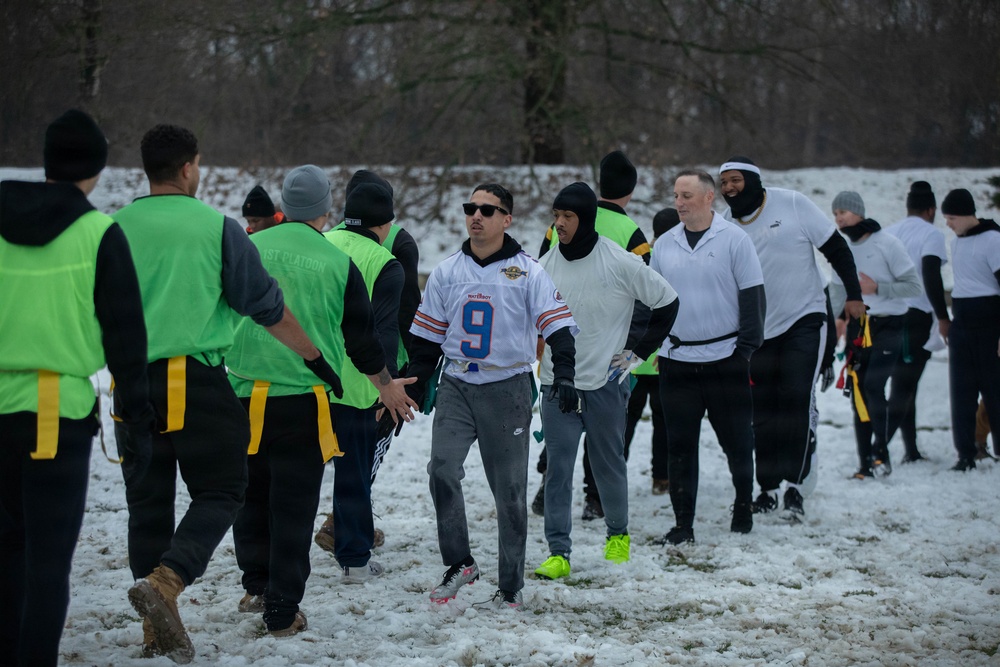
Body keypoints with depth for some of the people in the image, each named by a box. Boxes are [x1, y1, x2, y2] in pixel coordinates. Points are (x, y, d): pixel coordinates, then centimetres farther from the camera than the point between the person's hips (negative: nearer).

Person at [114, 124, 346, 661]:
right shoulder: (217, 227, -2)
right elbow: (268, 308, 1)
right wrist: (316, 358, 12)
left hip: (133, 382, 4)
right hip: (197, 381, -3)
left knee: (147, 502, 11)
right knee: (218, 493, 6)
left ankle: (156, 630, 12)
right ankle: (165, 581, -18)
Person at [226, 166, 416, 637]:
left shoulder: (248, 249, 2)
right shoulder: (338, 263, -3)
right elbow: (362, 337, 4)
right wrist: (386, 386, 21)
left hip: (243, 395, 2)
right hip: (304, 400, -2)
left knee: (250, 493, 20)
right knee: (294, 505, 3)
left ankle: (256, 585, 23)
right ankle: (282, 611, 5)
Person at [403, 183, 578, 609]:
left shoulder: (528, 273, -3)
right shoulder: (447, 273, 8)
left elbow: (558, 326, -8)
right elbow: (426, 336, 14)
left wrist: (565, 374, -23)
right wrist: (413, 389, 10)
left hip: (507, 389, -2)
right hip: (456, 386, 2)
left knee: (510, 489, 2)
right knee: (442, 468, -16)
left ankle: (510, 585, 13)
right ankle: (458, 563, -2)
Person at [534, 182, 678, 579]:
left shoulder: (619, 263, -10)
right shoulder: (547, 265, 1)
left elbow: (667, 301, 1)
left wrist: (639, 353, 1)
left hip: (605, 383, -2)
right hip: (557, 384, 2)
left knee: (609, 464, 11)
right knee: (558, 468, -4)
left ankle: (618, 534, 34)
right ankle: (558, 552, -1)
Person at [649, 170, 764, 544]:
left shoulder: (734, 240, -3)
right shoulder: (664, 246, 9)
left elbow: (753, 298, -3)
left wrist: (746, 348, -8)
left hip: (725, 359, -3)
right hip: (676, 361, 3)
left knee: (737, 441, 5)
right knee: (680, 446, 3)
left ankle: (743, 507, 24)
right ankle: (683, 524, 9)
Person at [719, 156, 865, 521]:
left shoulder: (792, 204, -9)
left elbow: (836, 248, -3)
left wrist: (853, 294, -6)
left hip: (804, 320, -4)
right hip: (758, 328, 4)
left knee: (795, 400, -15)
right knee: (763, 410, 6)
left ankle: (794, 485, -13)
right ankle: (768, 488, 16)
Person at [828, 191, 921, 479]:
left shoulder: (887, 244, -8)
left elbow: (914, 286, -8)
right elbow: (837, 294, 13)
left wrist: (877, 287, -17)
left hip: (888, 327, -6)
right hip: (857, 329, 6)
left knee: (873, 385, -20)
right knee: (859, 394, 2)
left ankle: (881, 451, -10)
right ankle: (866, 464, 7)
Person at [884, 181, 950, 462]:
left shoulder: (887, 233, 15)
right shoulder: (931, 233, -3)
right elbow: (931, 276, -15)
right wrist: (943, 317, -12)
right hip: (916, 315, -6)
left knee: (903, 383, 14)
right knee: (904, 385, -8)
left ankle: (911, 452, 13)